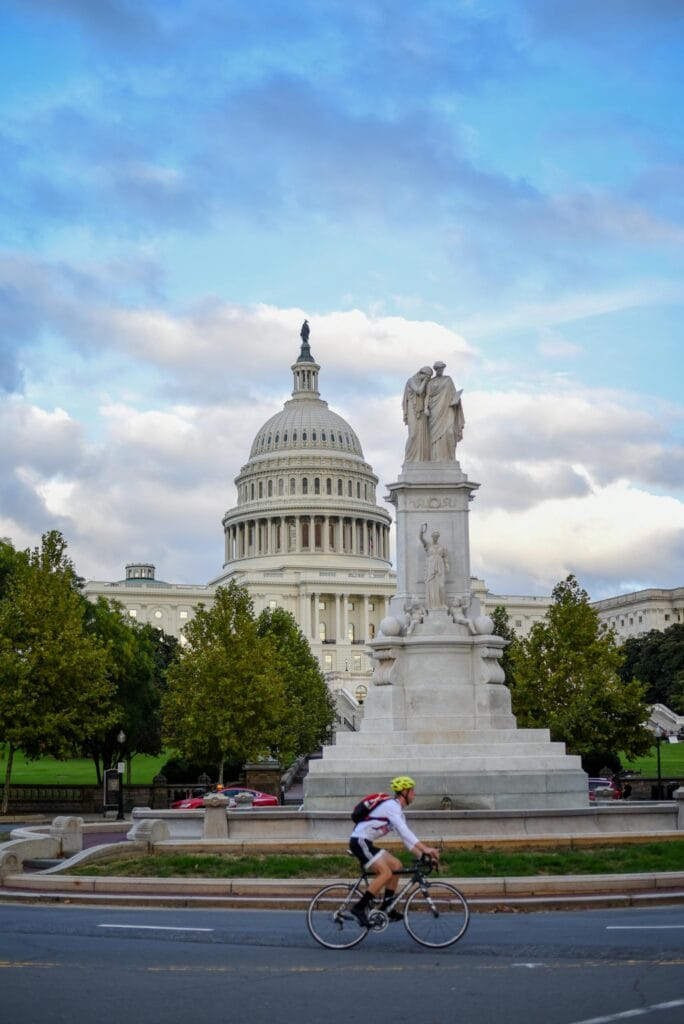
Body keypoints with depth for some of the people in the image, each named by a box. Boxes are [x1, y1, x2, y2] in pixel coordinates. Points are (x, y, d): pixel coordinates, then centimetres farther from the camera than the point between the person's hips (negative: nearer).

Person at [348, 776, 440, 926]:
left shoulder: (398, 811, 16)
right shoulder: (391, 806, -15)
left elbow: (405, 836, 15)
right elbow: (404, 831, -26)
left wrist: (421, 854, 4)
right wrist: (425, 849, -31)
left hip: (366, 843, 10)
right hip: (359, 841, -10)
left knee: (396, 865, 7)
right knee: (386, 873, -19)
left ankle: (387, 908, 9)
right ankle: (359, 908, -15)